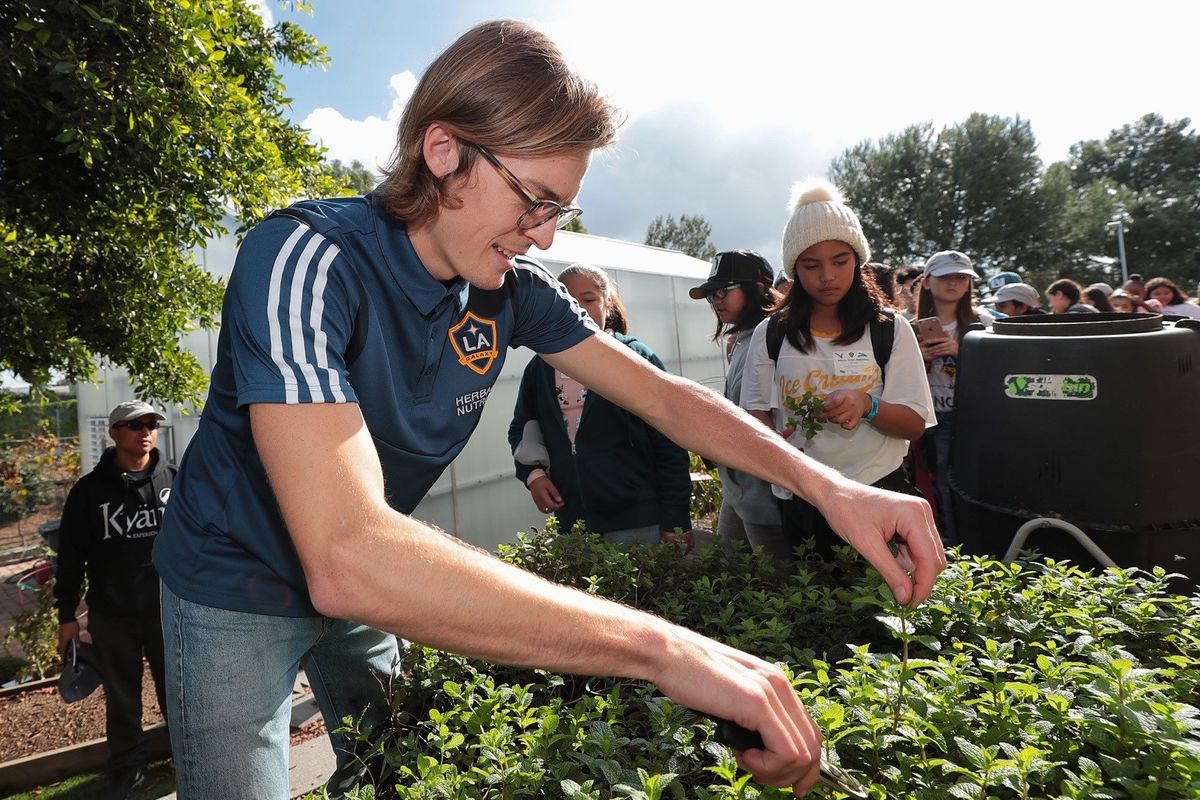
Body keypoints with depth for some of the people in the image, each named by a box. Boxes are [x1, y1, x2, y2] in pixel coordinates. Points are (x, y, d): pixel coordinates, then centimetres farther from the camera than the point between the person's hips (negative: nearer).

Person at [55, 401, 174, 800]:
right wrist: (67, 615, 2)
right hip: (111, 617, 0)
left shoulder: (175, 481, -1)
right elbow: (71, 554, 1)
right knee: (121, 699, 14)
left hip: (170, 610, 0)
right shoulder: (89, 490, -3)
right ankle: (127, 768, 31)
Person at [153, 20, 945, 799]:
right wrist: (661, 646, -48)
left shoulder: (510, 289, -13)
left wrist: (823, 484, -23)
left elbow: (661, 393, -8)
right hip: (240, 593, -5)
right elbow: (346, 557, -46)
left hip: (361, 588, 6)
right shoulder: (308, 259, -33)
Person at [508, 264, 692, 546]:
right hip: (570, 522, 4)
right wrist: (532, 474, 2)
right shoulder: (540, 367, 9)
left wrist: (675, 523, -9)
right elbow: (520, 428, 22)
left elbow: (671, 448, -6)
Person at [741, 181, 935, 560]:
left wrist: (867, 405, -22)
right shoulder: (771, 333, 2)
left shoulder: (890, 329, -1)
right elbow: (757, 410, 5)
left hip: (877, 491, -1)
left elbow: (915, 423, -2)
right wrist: (769, 439, -18)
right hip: (799, 501, 1)